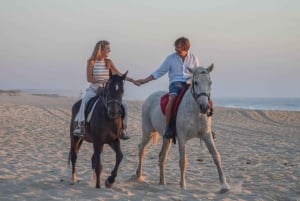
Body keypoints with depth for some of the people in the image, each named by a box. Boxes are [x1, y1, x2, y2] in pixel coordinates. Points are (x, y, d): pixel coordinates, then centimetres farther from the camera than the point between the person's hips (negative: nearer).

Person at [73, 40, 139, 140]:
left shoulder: (108, 62, 9)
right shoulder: (91, 62, -2)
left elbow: (119, 75, 11)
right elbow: (89, 78, -8)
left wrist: (132, 80, 2)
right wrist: (100, 81, -24)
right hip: (94, 89, -4)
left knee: (123, 104, -15)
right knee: (85, 101, -37)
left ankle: (122, 128, -3)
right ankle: (80, 125, -33)